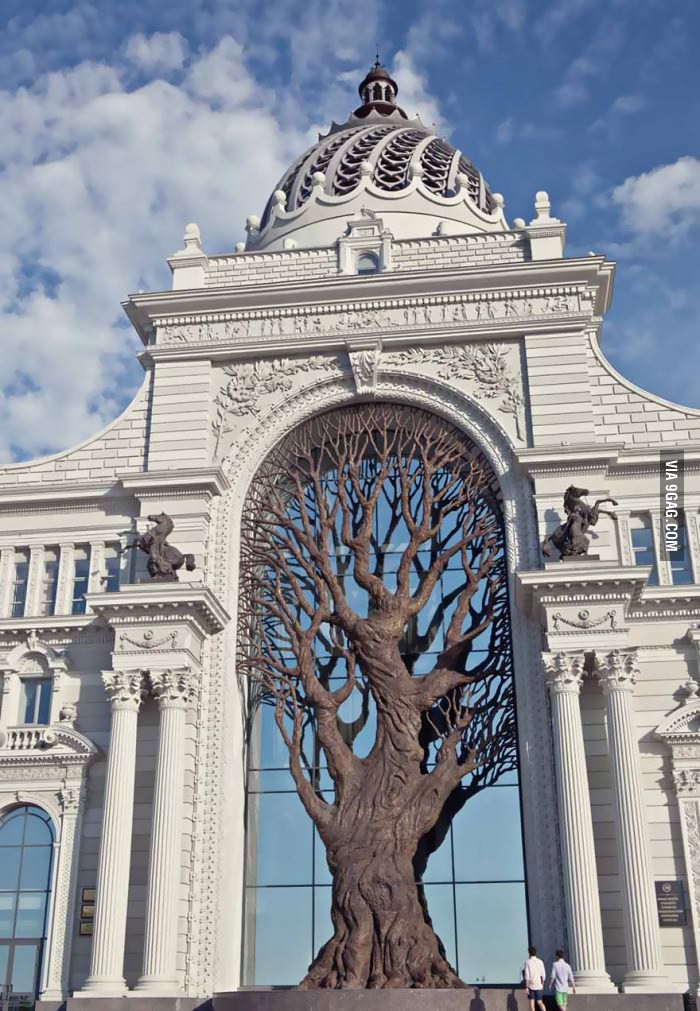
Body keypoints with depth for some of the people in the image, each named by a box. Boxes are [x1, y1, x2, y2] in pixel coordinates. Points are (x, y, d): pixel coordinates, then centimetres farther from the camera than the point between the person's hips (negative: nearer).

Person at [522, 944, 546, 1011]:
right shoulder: (540, 962, 0)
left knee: (532, 1002, 5)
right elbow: (543, 975, 2)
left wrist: (526, 987, -5)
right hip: (539, 985, 2)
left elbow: (527, 976, -9)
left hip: (531, 985, -2)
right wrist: (542, 984, 15)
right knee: (540, 1002, 9)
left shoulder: (528, 962, -7)